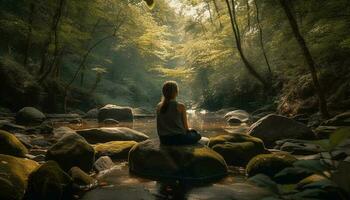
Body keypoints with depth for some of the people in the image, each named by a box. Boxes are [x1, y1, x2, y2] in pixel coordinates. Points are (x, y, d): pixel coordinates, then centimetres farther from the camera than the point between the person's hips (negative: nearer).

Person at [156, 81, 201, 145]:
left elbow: (159, 126, 9)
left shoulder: (159, 106, 0)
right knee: (197, 135, 22)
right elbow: (185, 127, -7)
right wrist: (188, 130, 16)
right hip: (178, 138, -5)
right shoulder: (180, 106, -14)